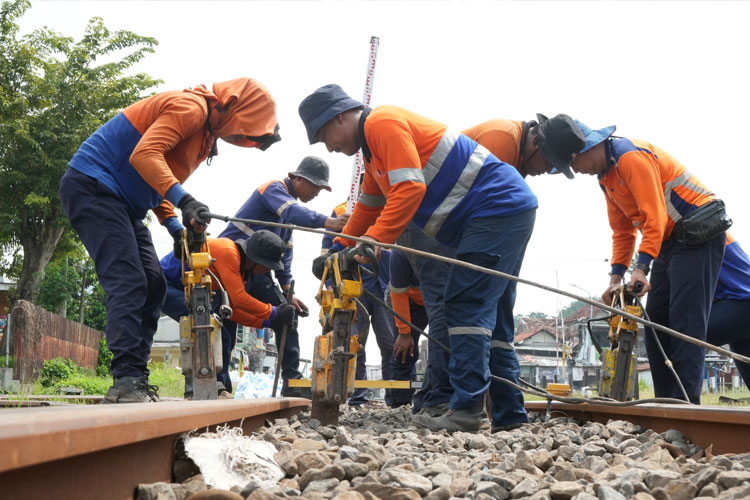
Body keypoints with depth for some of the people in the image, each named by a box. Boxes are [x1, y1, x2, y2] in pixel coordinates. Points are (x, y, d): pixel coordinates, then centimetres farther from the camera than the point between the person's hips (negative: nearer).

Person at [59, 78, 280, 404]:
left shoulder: (206, 134, 17)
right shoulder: (191, 107, -15)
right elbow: (144, 154, -27)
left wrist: (177, 229, 6)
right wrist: (183, 200, -36)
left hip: (121, 203, 11)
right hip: (91, 186, -10)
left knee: (153, 286, 3)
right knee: (128, 283, -19)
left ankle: (136, 382, 2)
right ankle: (126, 381, -22)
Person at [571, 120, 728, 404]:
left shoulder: (631, 156, -19)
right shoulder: (606, 177, 13)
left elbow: (654, 216, -26)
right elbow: (623, 231, 14)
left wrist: (642, 268, -31)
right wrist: (616, 277, 4)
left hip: (699, 233, -10)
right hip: (669, 241, 11)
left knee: (685, 319, -17)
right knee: (656, 320, 6)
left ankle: (687, 401, -20)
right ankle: (665, 401, 7)